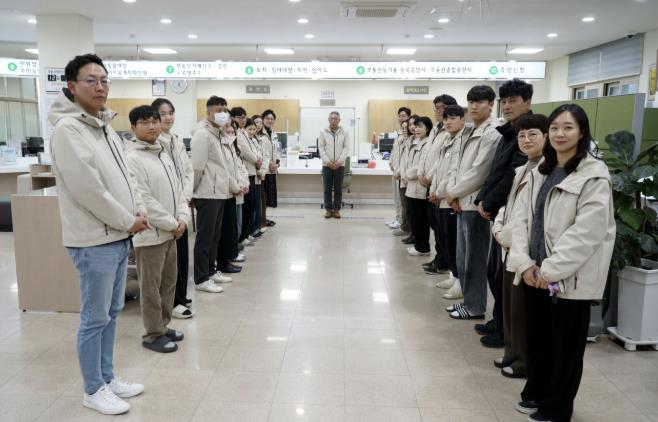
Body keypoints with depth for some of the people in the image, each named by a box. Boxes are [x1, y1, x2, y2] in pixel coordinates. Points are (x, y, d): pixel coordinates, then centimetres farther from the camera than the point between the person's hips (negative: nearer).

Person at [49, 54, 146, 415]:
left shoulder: (106, 127, 14)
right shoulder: (67, 128, -14)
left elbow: (125, 175, 17)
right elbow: (86, 188, -21)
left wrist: (139, 211, 2)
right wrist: (128, 220, -14)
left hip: (119, 237, 9)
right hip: (94, 241, -9)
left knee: (111, 313, 17)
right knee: (95, 318, 2)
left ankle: (107, 377, 32)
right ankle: (94, 390, 18)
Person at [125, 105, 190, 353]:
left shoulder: (164, 154, 11)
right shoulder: (132, 159, -14)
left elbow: (177, 188, 13)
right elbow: (143, 200, -19)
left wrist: (183, 219, -2)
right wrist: (172, 224, -14)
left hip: (170, 232, 8)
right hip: (150, 233, -8)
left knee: (169, 281, 16)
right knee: (151, 286, 3)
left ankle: (163, 325, 31)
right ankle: (153, 334, 16)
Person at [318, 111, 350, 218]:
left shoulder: (344, 133, 3)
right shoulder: (323, 132, 3)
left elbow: (346, 148, -2)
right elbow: (321, 148, -1)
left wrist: (339, 162, -13)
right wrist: (328, 162, -12)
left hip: (340, 165, 0)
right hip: (327, 165, 0)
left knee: (338, 189, 5)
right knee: (327, 188, 4)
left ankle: (336, 209, 13)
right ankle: (328, 209, 12)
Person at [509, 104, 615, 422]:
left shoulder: (594, 176, -11)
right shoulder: (539, 172, 10)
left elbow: (587, 232, -18)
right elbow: (522, 218, 5)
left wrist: (551, 270, -18)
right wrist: (525, 263, -7)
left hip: (570, 278, -6)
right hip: (534, 274, 6)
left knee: (565, 345, 10)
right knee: (536, 338, 17)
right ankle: (536, 393, 38)